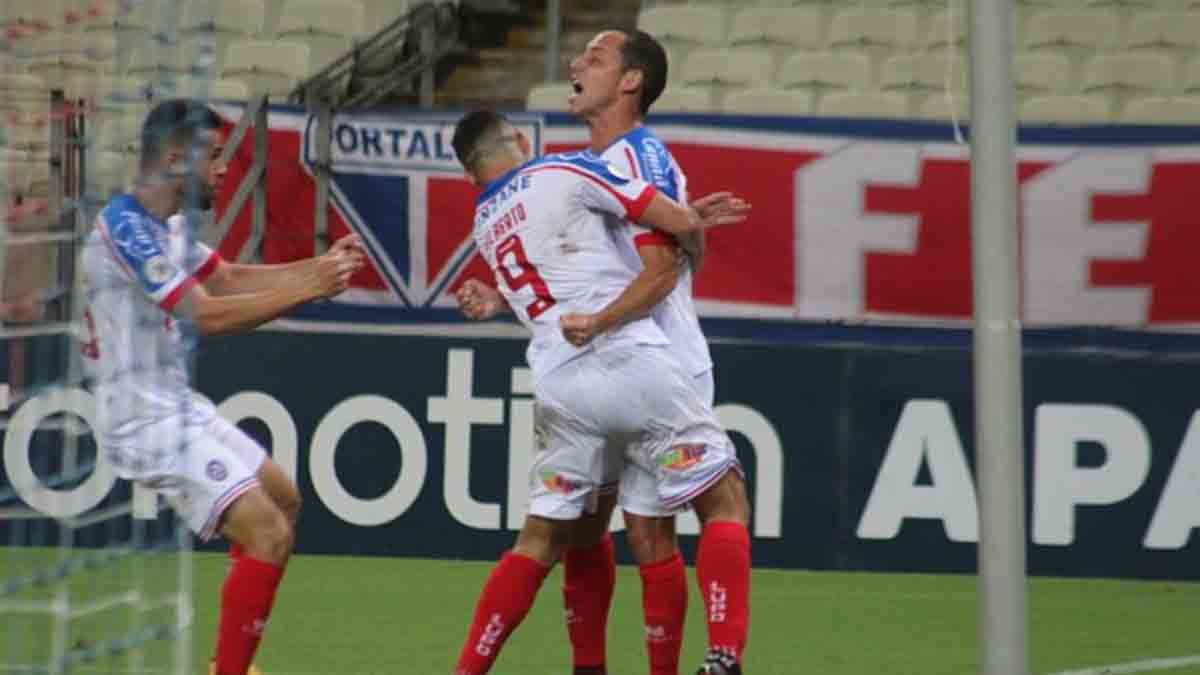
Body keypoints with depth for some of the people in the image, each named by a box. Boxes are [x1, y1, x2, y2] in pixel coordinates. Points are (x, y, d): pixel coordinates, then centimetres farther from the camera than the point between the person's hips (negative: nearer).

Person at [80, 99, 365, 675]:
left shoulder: (166, 225, 9)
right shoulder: (126, 229, -22)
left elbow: (229, 280, 18)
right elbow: (206, 315, -28)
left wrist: (319, 267, 7)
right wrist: (306, 289, -25)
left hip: (178, 406, 11)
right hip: (146, 420, -11)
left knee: (283, 501, 24)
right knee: (266, 534, -19)